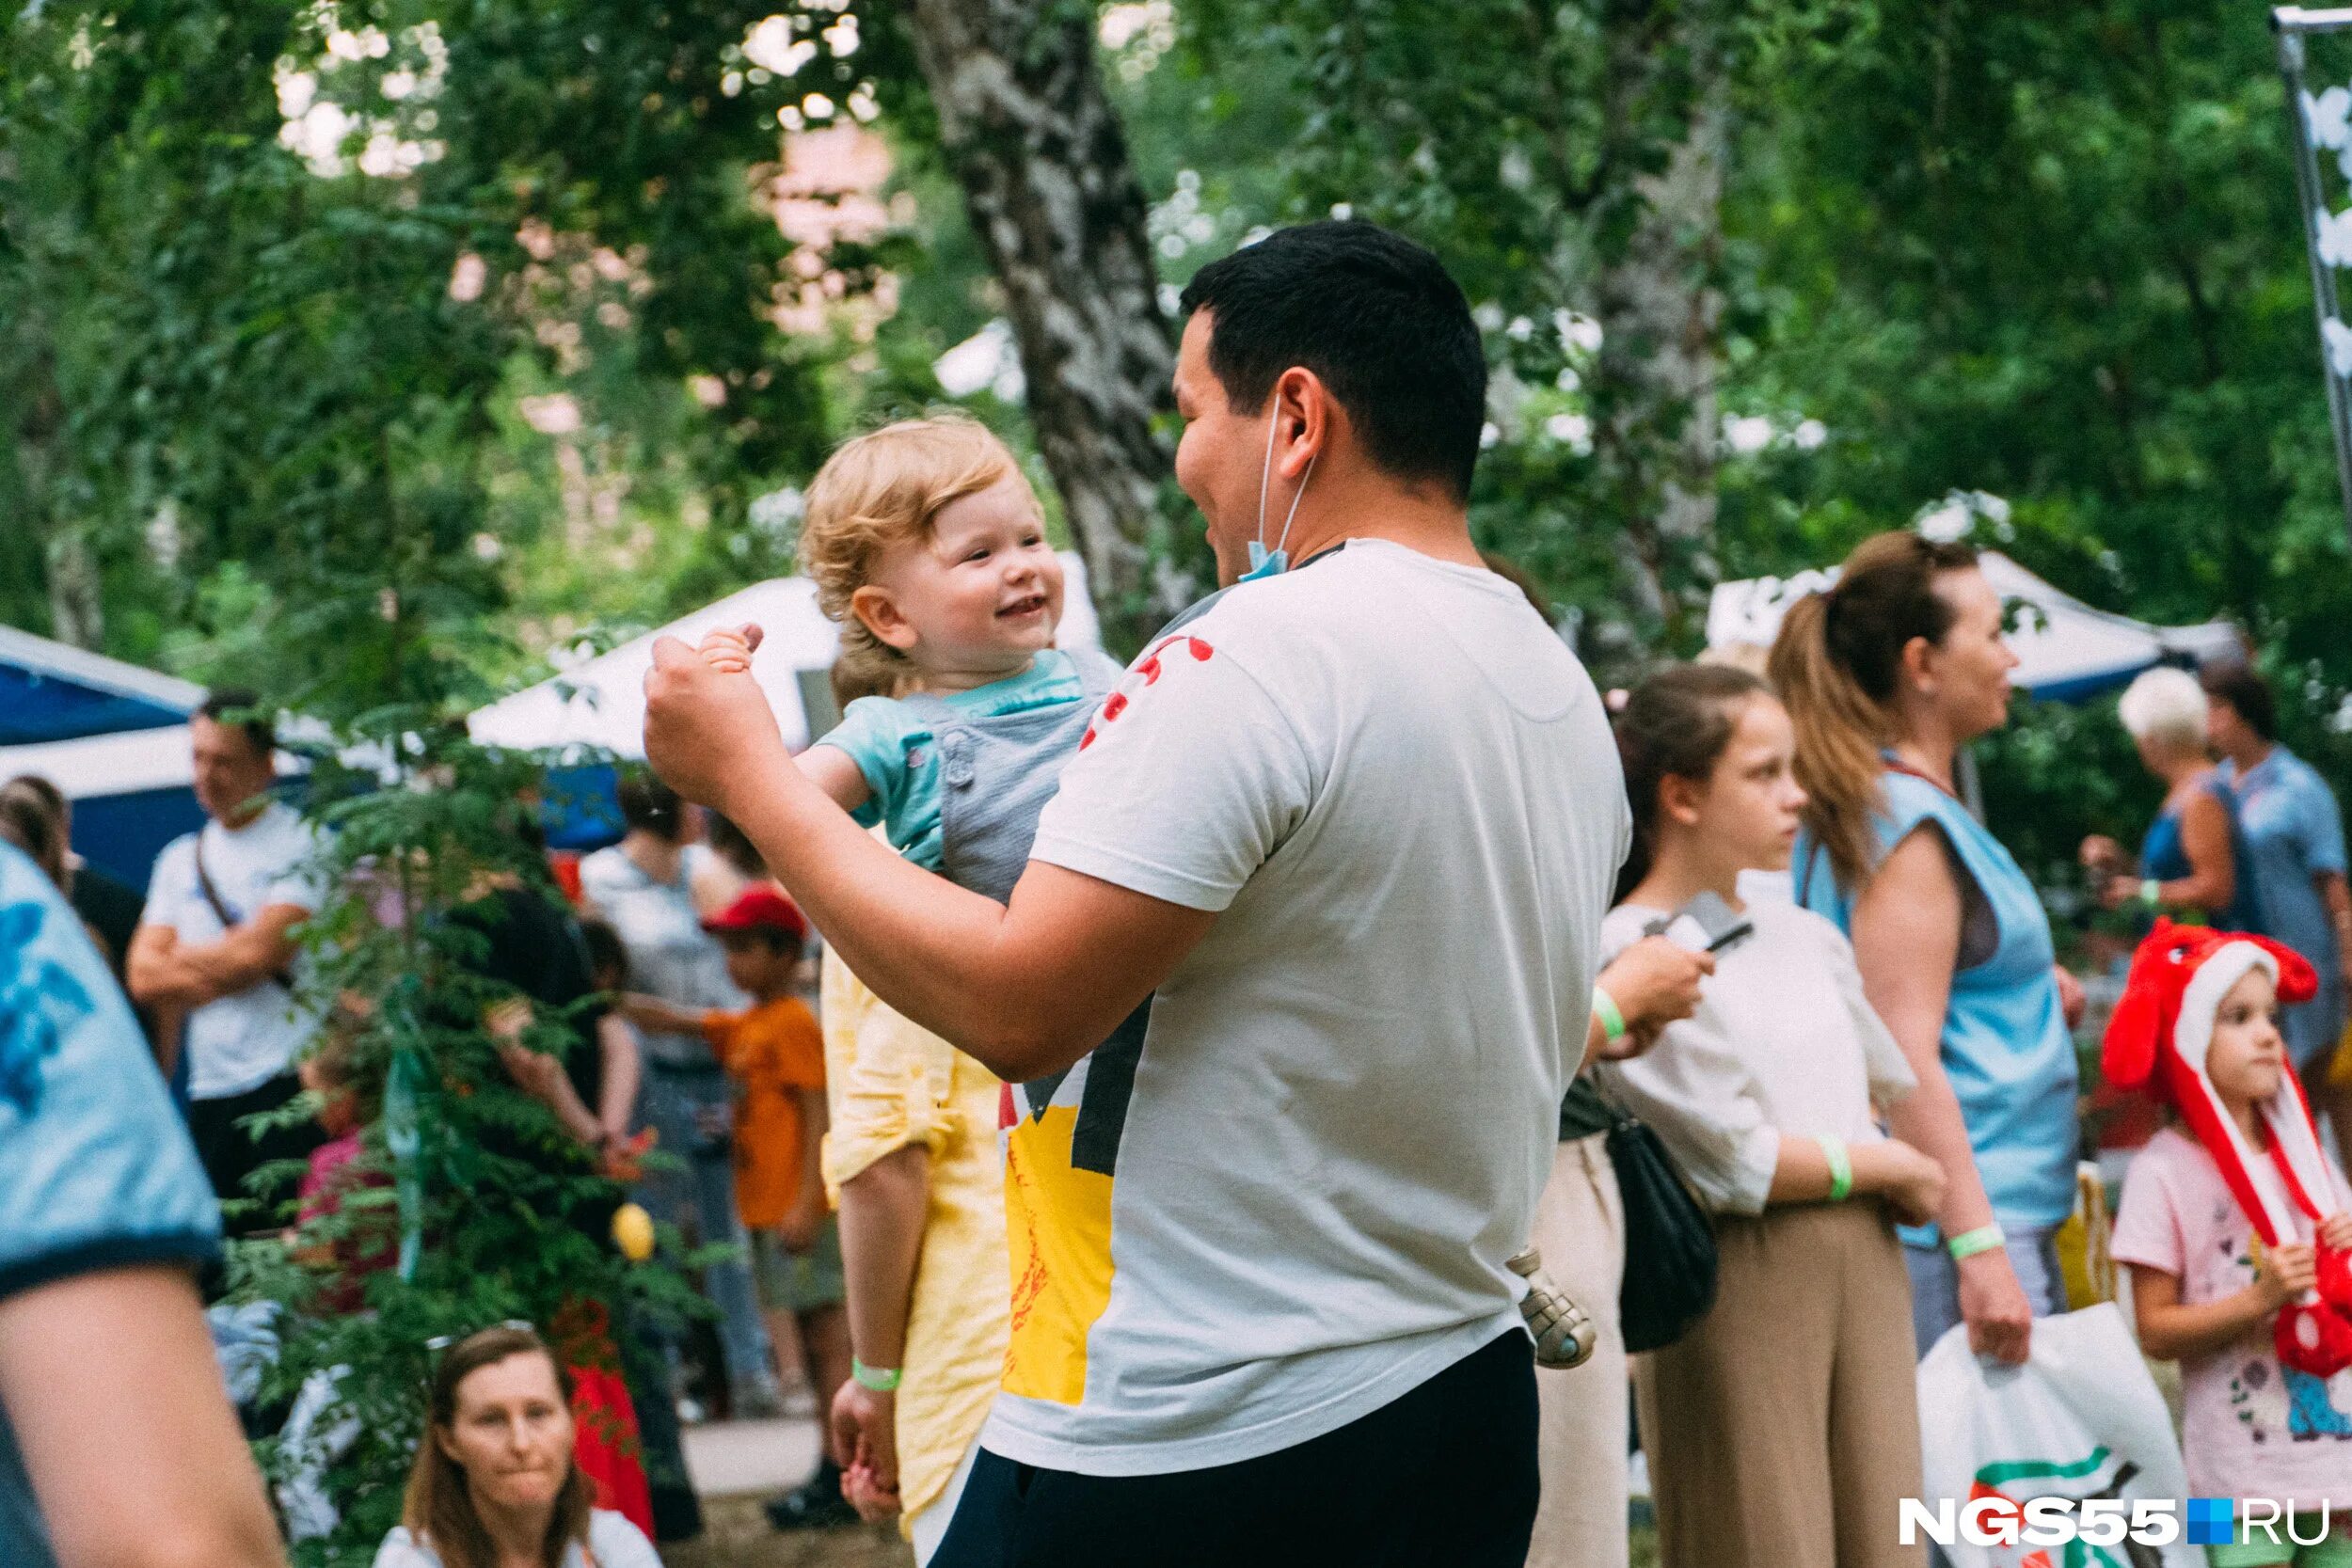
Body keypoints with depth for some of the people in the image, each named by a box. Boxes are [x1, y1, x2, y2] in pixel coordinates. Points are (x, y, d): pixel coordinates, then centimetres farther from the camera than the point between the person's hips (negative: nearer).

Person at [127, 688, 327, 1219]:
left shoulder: (303, 844, -1)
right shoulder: (180, 860, 17)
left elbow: (260, 951, -12)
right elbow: (144, 978, 8)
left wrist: (180, 956, 4)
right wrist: (230, 965, -6)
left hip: (287, 1083, -6)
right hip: (210, 1091, 6)